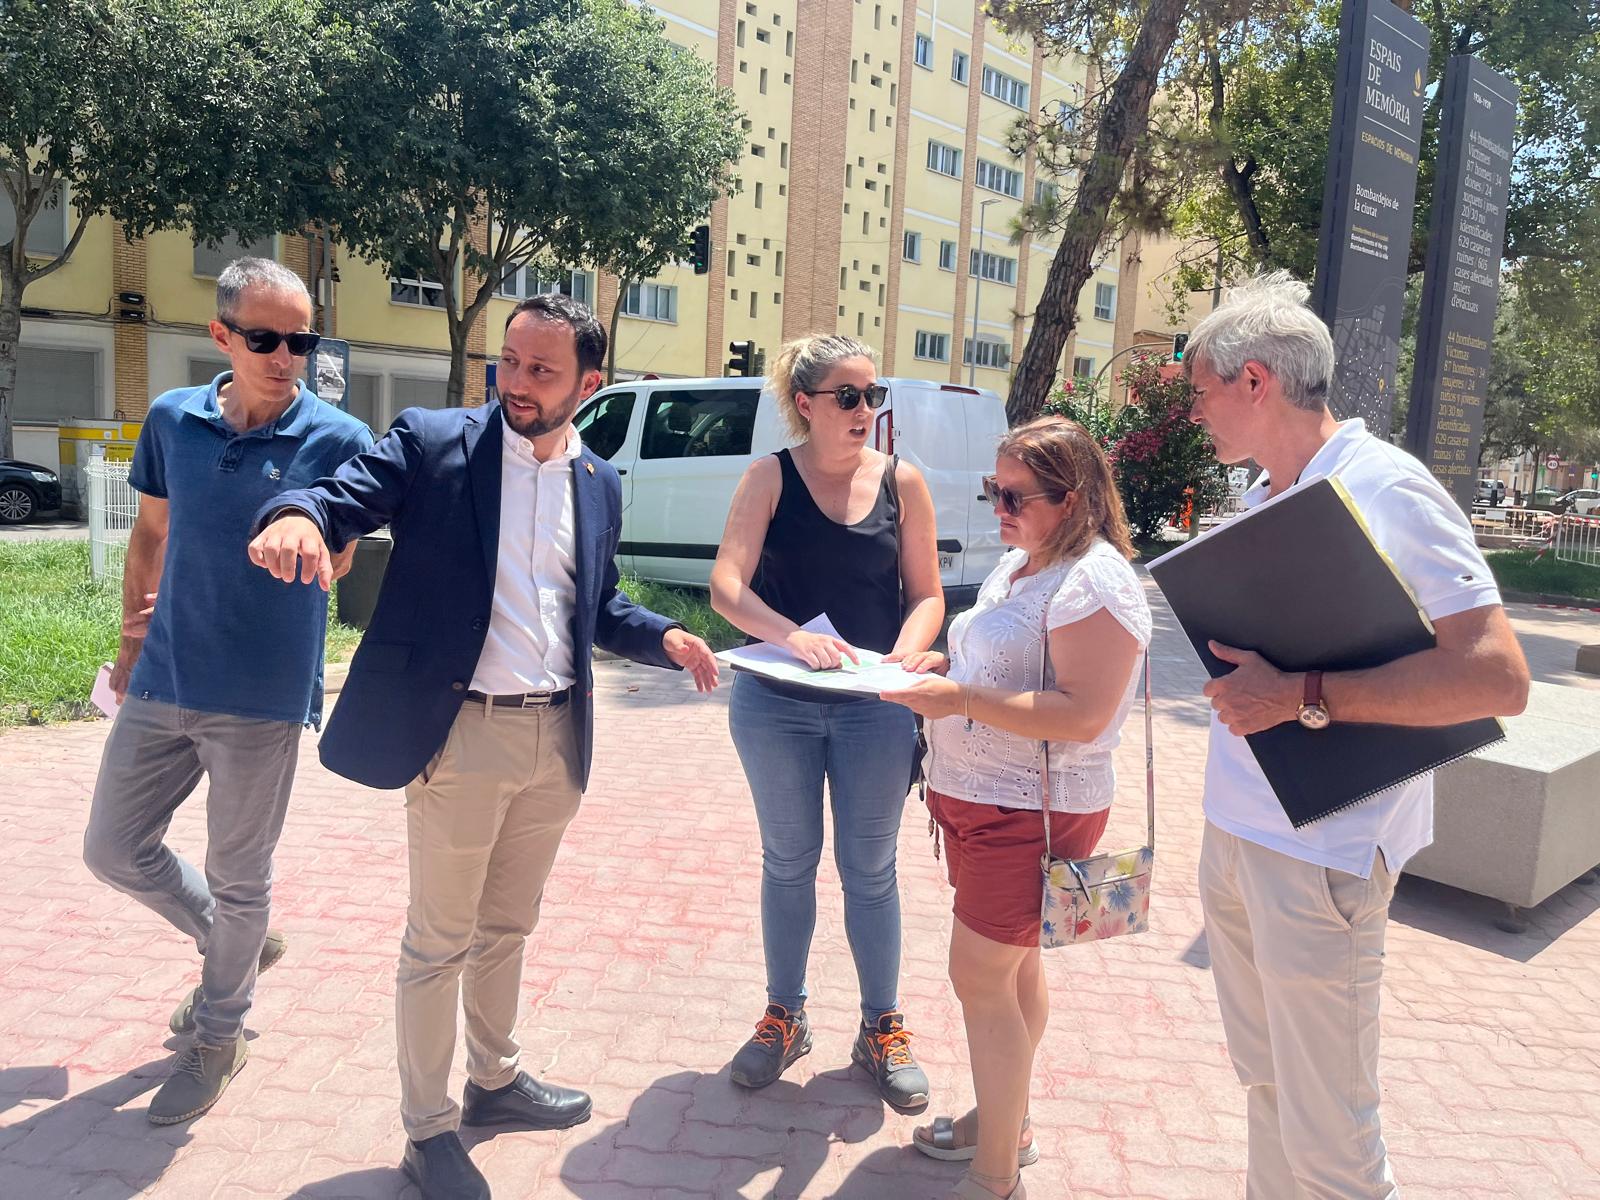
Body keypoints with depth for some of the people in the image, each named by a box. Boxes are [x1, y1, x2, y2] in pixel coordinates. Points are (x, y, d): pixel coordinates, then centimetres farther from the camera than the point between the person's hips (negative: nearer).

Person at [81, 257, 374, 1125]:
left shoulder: (338, 440, -11)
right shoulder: (171, 420, 1)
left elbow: (332, 565, -3)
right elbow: (151, 535, 14)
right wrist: (132, 641, 17)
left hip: (265, 697, -4)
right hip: (162, 685, 5)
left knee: (239, 880, 10)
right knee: (113, 848, 15)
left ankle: (217, 1036, 34)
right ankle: (236, 946, 40)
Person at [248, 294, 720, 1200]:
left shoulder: (600, 481, 9)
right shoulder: (433, 443, -5)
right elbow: (348, 495, -17)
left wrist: (663, 636, -2)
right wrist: (299, 516, -40)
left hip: (558, 739, 5)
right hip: (461, 735, -4)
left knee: (507, 927, 22)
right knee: (441, 940, 9)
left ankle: (496, 1079, 43)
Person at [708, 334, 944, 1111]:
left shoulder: (901, 482, 0)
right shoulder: (769, 478, -4)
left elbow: (926, 594, 1)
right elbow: (727, 586, -15)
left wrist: (903, 656, -18)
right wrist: (791, 635, -32)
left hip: (874, 709, 1)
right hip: (774, 704, 0)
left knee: (870, 870, 11)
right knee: (788, 861, 15)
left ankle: (881, 1029, 30)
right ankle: (785, 1017, 34)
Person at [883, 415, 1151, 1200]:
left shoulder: (1093, 583, -20)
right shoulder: (1015, 564, 10)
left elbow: (1083, 717, -26)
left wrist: (961, 699, -28)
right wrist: (940, 664, 3)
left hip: (1030, 812, -9)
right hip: (978, 796, 9)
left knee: (982, 977, -3)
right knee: (1012, 965, 20)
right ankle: (1005, 1120, 37)